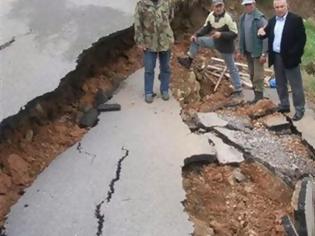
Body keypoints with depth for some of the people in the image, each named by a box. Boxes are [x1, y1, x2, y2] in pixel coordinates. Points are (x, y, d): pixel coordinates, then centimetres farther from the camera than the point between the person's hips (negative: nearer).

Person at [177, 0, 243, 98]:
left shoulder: (228, 18, -27)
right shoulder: (211, 15, -8)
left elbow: (234, 34, -25)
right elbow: (206, 28, 5)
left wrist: (221, 34, -35)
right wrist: (196, 34, -10)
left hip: (225, 46, -6)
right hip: (215, 41, 6)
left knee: (232, 68, 4)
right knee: (196, 40, 0)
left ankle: (238, 90, 16)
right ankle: (189, 60, 11)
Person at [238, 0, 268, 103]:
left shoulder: (260, 18, -15)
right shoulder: (243, 17, 7)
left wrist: (264, 53, -21)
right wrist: (241, 50, 13)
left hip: (257, 51, -7)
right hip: (248, 51, 7)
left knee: (258, 75, -4)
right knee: (252, 75, 12)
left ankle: (259, 97, 4)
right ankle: (256, 95, 22)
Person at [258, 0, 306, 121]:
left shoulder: (296, 19, -11)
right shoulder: (272, 20, 8)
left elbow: (302, 39, -14)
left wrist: (294, 55, -20)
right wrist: (262, 32, -13)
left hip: (289, 58, -6)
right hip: (276, 57, 6)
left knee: (296, 85, 3)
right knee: (280, 84, 17)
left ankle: (299, 109, 12)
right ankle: (284, 105, 31)